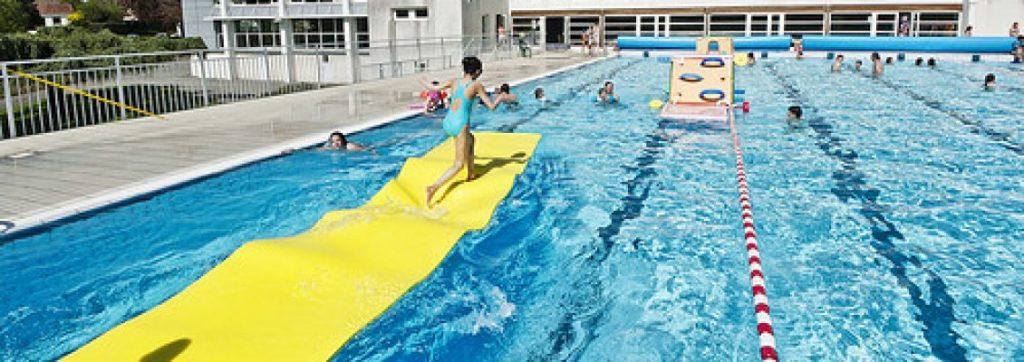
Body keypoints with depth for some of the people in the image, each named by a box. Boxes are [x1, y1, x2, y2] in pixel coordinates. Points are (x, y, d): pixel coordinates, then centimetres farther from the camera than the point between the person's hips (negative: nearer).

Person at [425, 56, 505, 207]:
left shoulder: (454, 82, 6)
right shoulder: (476, 85, -6)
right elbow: (491, 106, -5)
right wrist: (501, 97, 15)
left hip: (447, 123, 7)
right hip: (460, 126, -7)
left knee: (470, 139, 36)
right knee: (458, 165, 3)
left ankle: (471, 174, 40)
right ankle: (433, 187, -15)